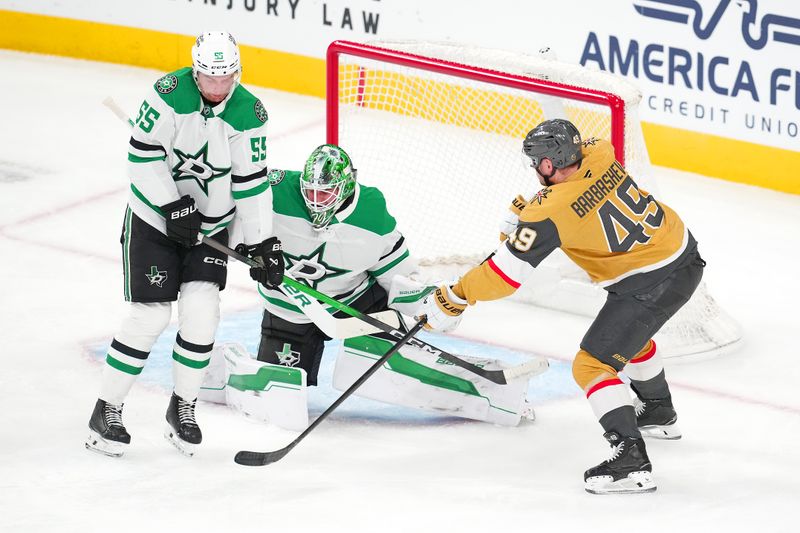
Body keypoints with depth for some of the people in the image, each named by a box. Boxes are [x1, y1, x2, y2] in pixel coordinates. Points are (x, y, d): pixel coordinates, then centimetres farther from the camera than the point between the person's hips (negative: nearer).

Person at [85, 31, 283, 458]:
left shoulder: (249, 114, -10)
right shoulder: (170, 94, -20)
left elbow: (252, 183, -5)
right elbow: (143, 153, -17)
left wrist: (263, 244, -7)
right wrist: (172, 206, -21)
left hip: (211, 225, 3)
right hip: (153, 217, -3)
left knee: (201, 312, -10)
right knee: (150, 316, -8)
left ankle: (183, 406, 10)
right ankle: (107, 410, 5)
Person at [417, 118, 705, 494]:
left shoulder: (550, 213, -21)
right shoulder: (601, 157, -2)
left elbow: (506, 271, -16)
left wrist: (453, 299, -4)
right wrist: (531, 207, 18)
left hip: (648, 283, -9)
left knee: (592, 364, -5)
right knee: (627, 329, 34)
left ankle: (631, 458, -16)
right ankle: (659, 414, 55)